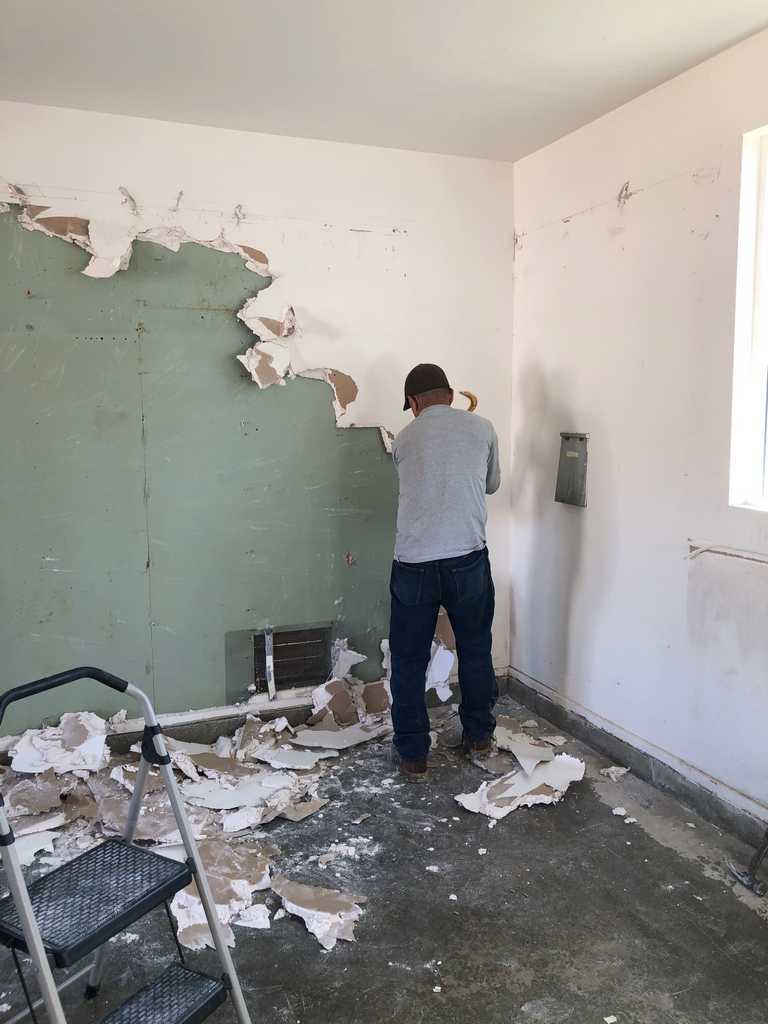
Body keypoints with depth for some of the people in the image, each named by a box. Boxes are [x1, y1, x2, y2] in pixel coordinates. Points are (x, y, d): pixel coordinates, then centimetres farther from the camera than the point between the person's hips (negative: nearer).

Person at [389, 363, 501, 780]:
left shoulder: (403, 440, 5)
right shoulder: (482, 428, 4)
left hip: (413, 564, -1)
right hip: (468, 558, 1)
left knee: (409, 660, 12)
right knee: (475, 649, 21)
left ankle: (413, 754, 19)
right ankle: (478, 734, 35)